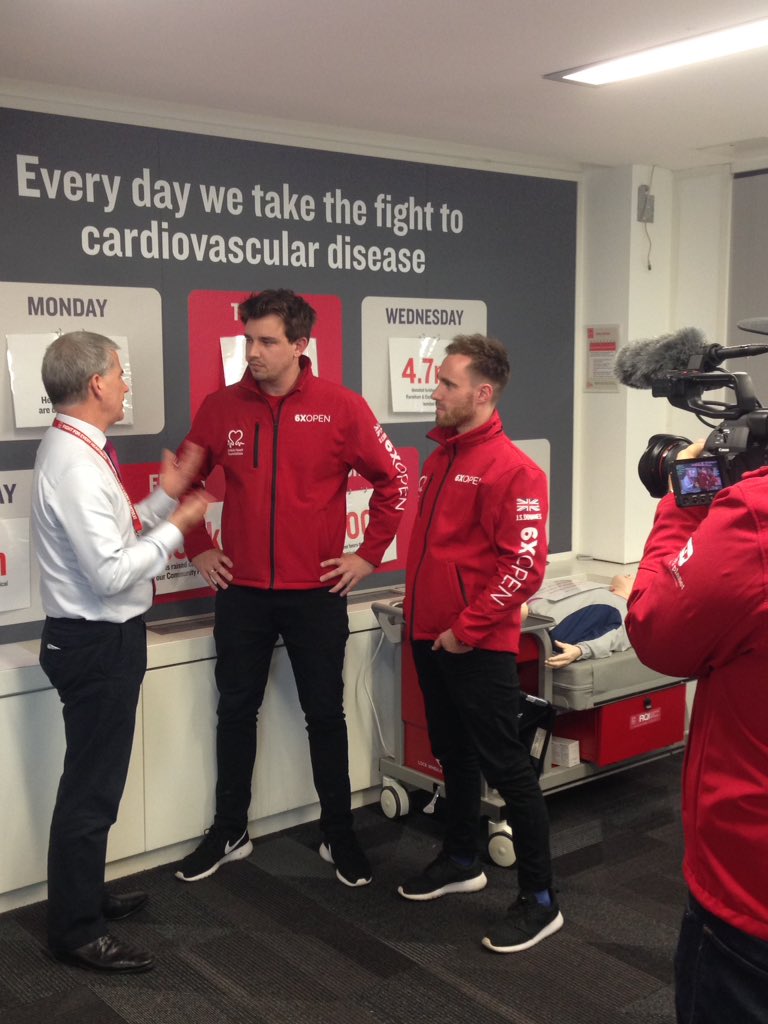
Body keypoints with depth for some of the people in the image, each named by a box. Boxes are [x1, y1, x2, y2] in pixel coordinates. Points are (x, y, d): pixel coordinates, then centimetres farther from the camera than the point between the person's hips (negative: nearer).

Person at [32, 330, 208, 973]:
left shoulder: (80, 451, 10)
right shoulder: (75, 463, -22)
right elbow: (111, 572, -27)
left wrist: (166, 496, 9)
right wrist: (176, 527, -16)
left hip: (101, 638, 10)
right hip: (98, 645, -10)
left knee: (95, 780, 22)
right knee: (91, 788, 1)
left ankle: (85, 897, 38)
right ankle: (77, 933, 15)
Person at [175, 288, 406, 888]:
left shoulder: (341, 408, -8)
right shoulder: (221, 408, 0)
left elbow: (393, 482, 0)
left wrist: (369, 554, -2)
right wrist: (198, 548, 8)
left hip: (316, 593, -2)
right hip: (241, 592, 2)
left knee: (325, 715, 9)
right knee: (236, 712, 12)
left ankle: (339, 835, 25)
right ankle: (230, 832, 29)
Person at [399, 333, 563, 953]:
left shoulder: (511, 469, -16)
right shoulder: (442, 457, 11)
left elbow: (525, 565, -21)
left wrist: (468, 629, -18)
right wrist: (419, 613, 14)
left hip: (477, 646, -8)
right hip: (431, 638, 9)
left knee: (506, 766, -1)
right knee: (454, 755, 20)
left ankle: (540, 901, 11)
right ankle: (461, 862, 38)